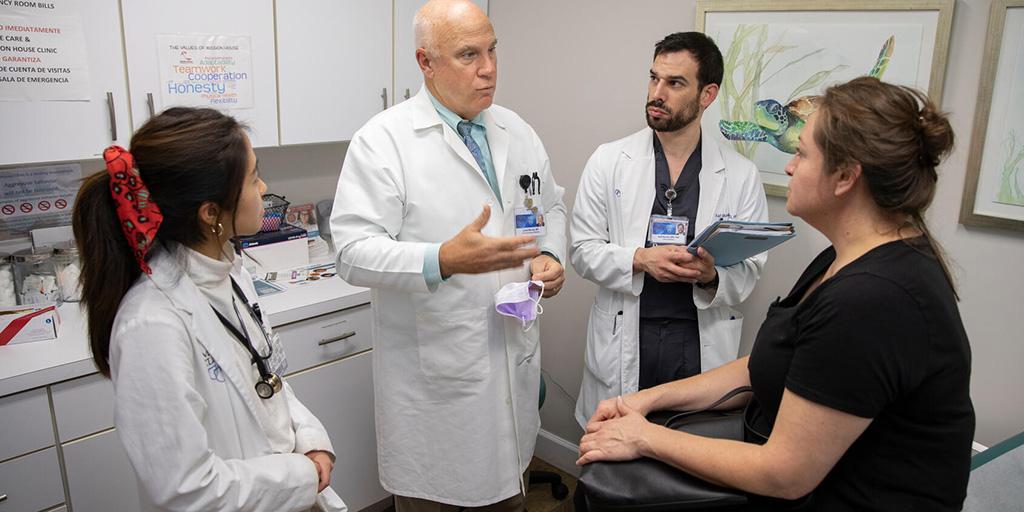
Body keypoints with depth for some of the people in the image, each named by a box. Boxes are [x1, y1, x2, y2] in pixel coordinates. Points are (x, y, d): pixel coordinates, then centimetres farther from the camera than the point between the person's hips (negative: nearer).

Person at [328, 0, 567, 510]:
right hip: (432, 369, -5)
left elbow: (551, 207, 19)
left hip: (513, 357, 6)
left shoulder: (517, 132, 6)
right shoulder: (382, 141, -13)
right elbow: (354, 252, -19)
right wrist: (444, 260, -34)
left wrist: (549, 255, -2)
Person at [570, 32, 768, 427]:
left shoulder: (741, 175, 1)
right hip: (625, 340, 0)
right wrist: (640, 260, -17)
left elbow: (749, 269, 2)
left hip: (704, 345, 1)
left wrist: (712, 276, -19)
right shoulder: (609, 161, 0)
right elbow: (582, 249, 0)